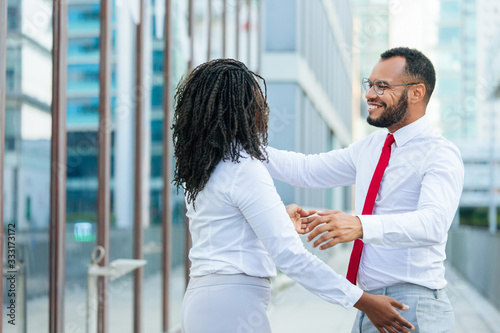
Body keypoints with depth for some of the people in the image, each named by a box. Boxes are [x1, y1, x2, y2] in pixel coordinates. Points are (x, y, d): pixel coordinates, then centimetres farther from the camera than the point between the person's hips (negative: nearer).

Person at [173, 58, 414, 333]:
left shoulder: (200, 167, 11)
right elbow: (289, 254, -20)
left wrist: (280, 218, 41)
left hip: (198, 301, 9)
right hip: (232, 305, -9)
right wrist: (363, 302, -18)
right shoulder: (245, 169, -16)